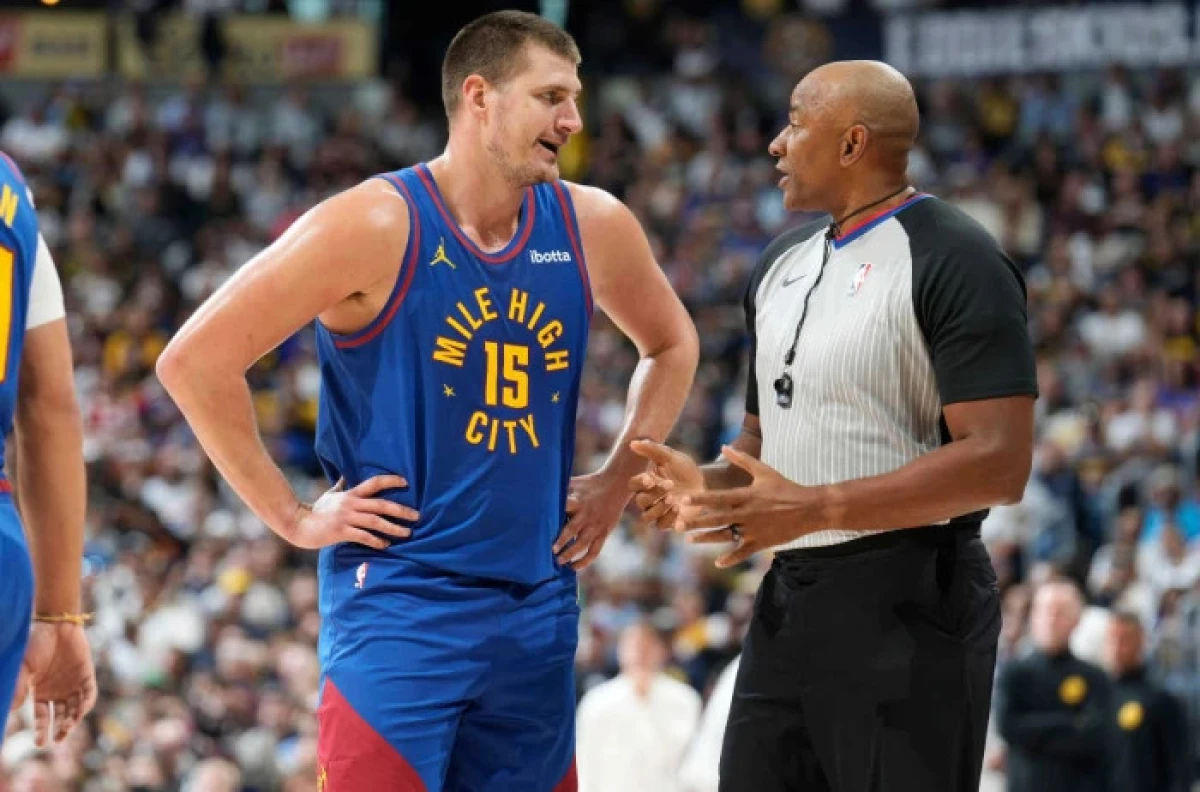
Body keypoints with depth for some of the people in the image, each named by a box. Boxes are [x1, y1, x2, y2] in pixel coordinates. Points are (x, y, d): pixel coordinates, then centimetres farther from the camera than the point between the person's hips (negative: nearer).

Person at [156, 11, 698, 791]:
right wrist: (292, 516, -10)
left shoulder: (591, 228, 4)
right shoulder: (376, 227, -12)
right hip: (400, 605, -6)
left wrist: (618, 482, 14)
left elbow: (672, 345, 25)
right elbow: (194, 360, -12)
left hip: (539, 607, 6)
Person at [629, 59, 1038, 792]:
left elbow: (999, 463, -21)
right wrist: (708, 484, 0)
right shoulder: (783, 263, 14)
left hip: (908, 602, -8)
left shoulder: (954, 263, -13)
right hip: (791, 596, 8)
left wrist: (815, 507, -27)